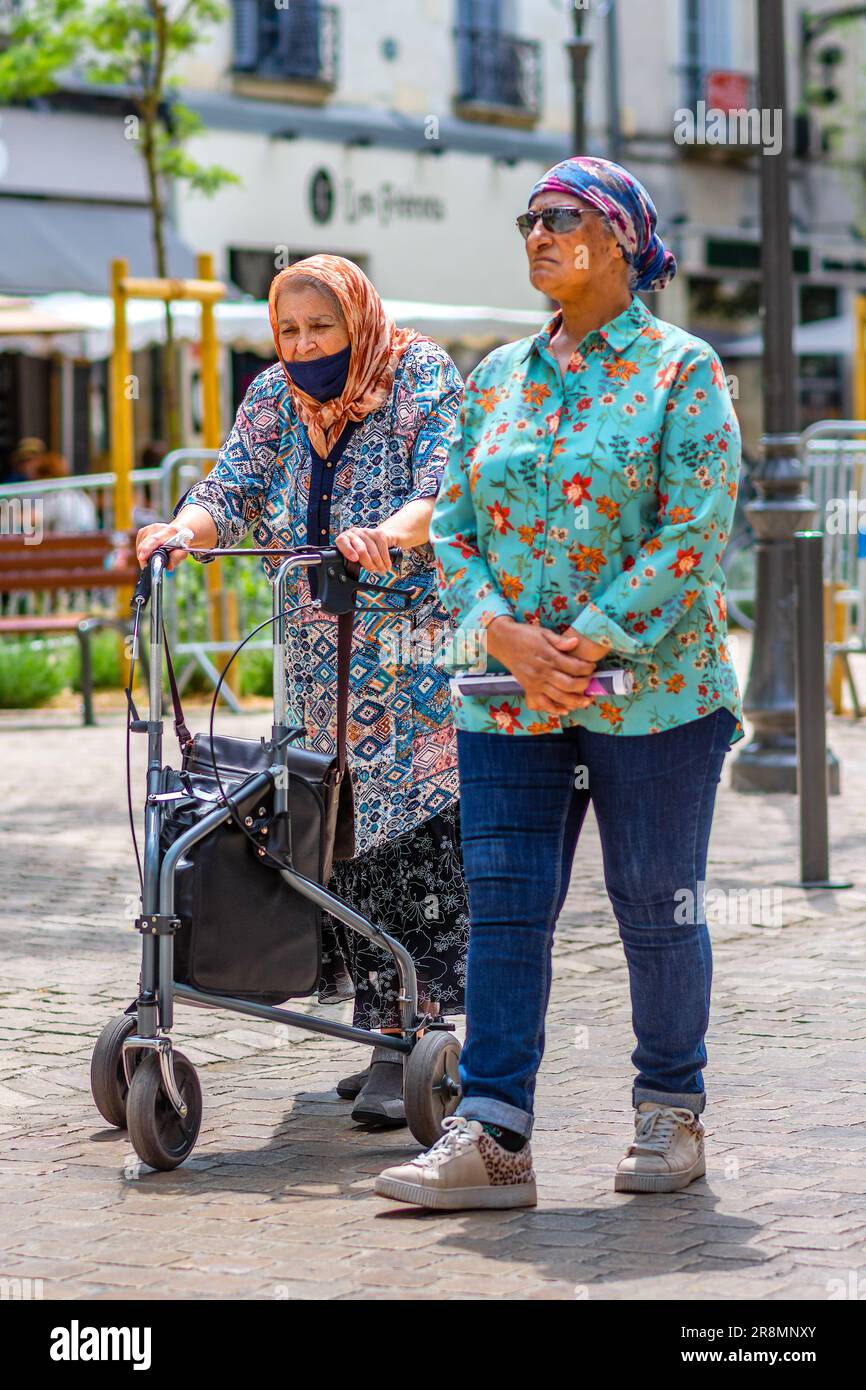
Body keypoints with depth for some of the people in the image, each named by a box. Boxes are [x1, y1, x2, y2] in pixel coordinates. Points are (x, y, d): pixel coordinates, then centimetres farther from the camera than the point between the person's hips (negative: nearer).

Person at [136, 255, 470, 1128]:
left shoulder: (423, 377, -3)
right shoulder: (273, 396, 12)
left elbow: (445, 491, -14)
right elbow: (233, 488, 3)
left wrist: (389, 533, -35)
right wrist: (184, 528, -19)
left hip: (417, 656, -5)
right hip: (322, 657, 5)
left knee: (416, 826, -11)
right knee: (343, 836, 2)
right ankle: (386, 1036, 8)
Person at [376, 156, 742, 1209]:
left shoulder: (681, 371, -2)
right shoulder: (494, 380, 13)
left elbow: (696, 529, -11)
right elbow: (453, 527, 10)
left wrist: (586, 646, -16)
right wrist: (506, 637, -8)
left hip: (649, 684, -4)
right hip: (508, 692, 4)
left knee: (656, 908, 4)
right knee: (504, 904, -2)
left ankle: (671, 1113, 20)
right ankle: (492, 1136, -3)